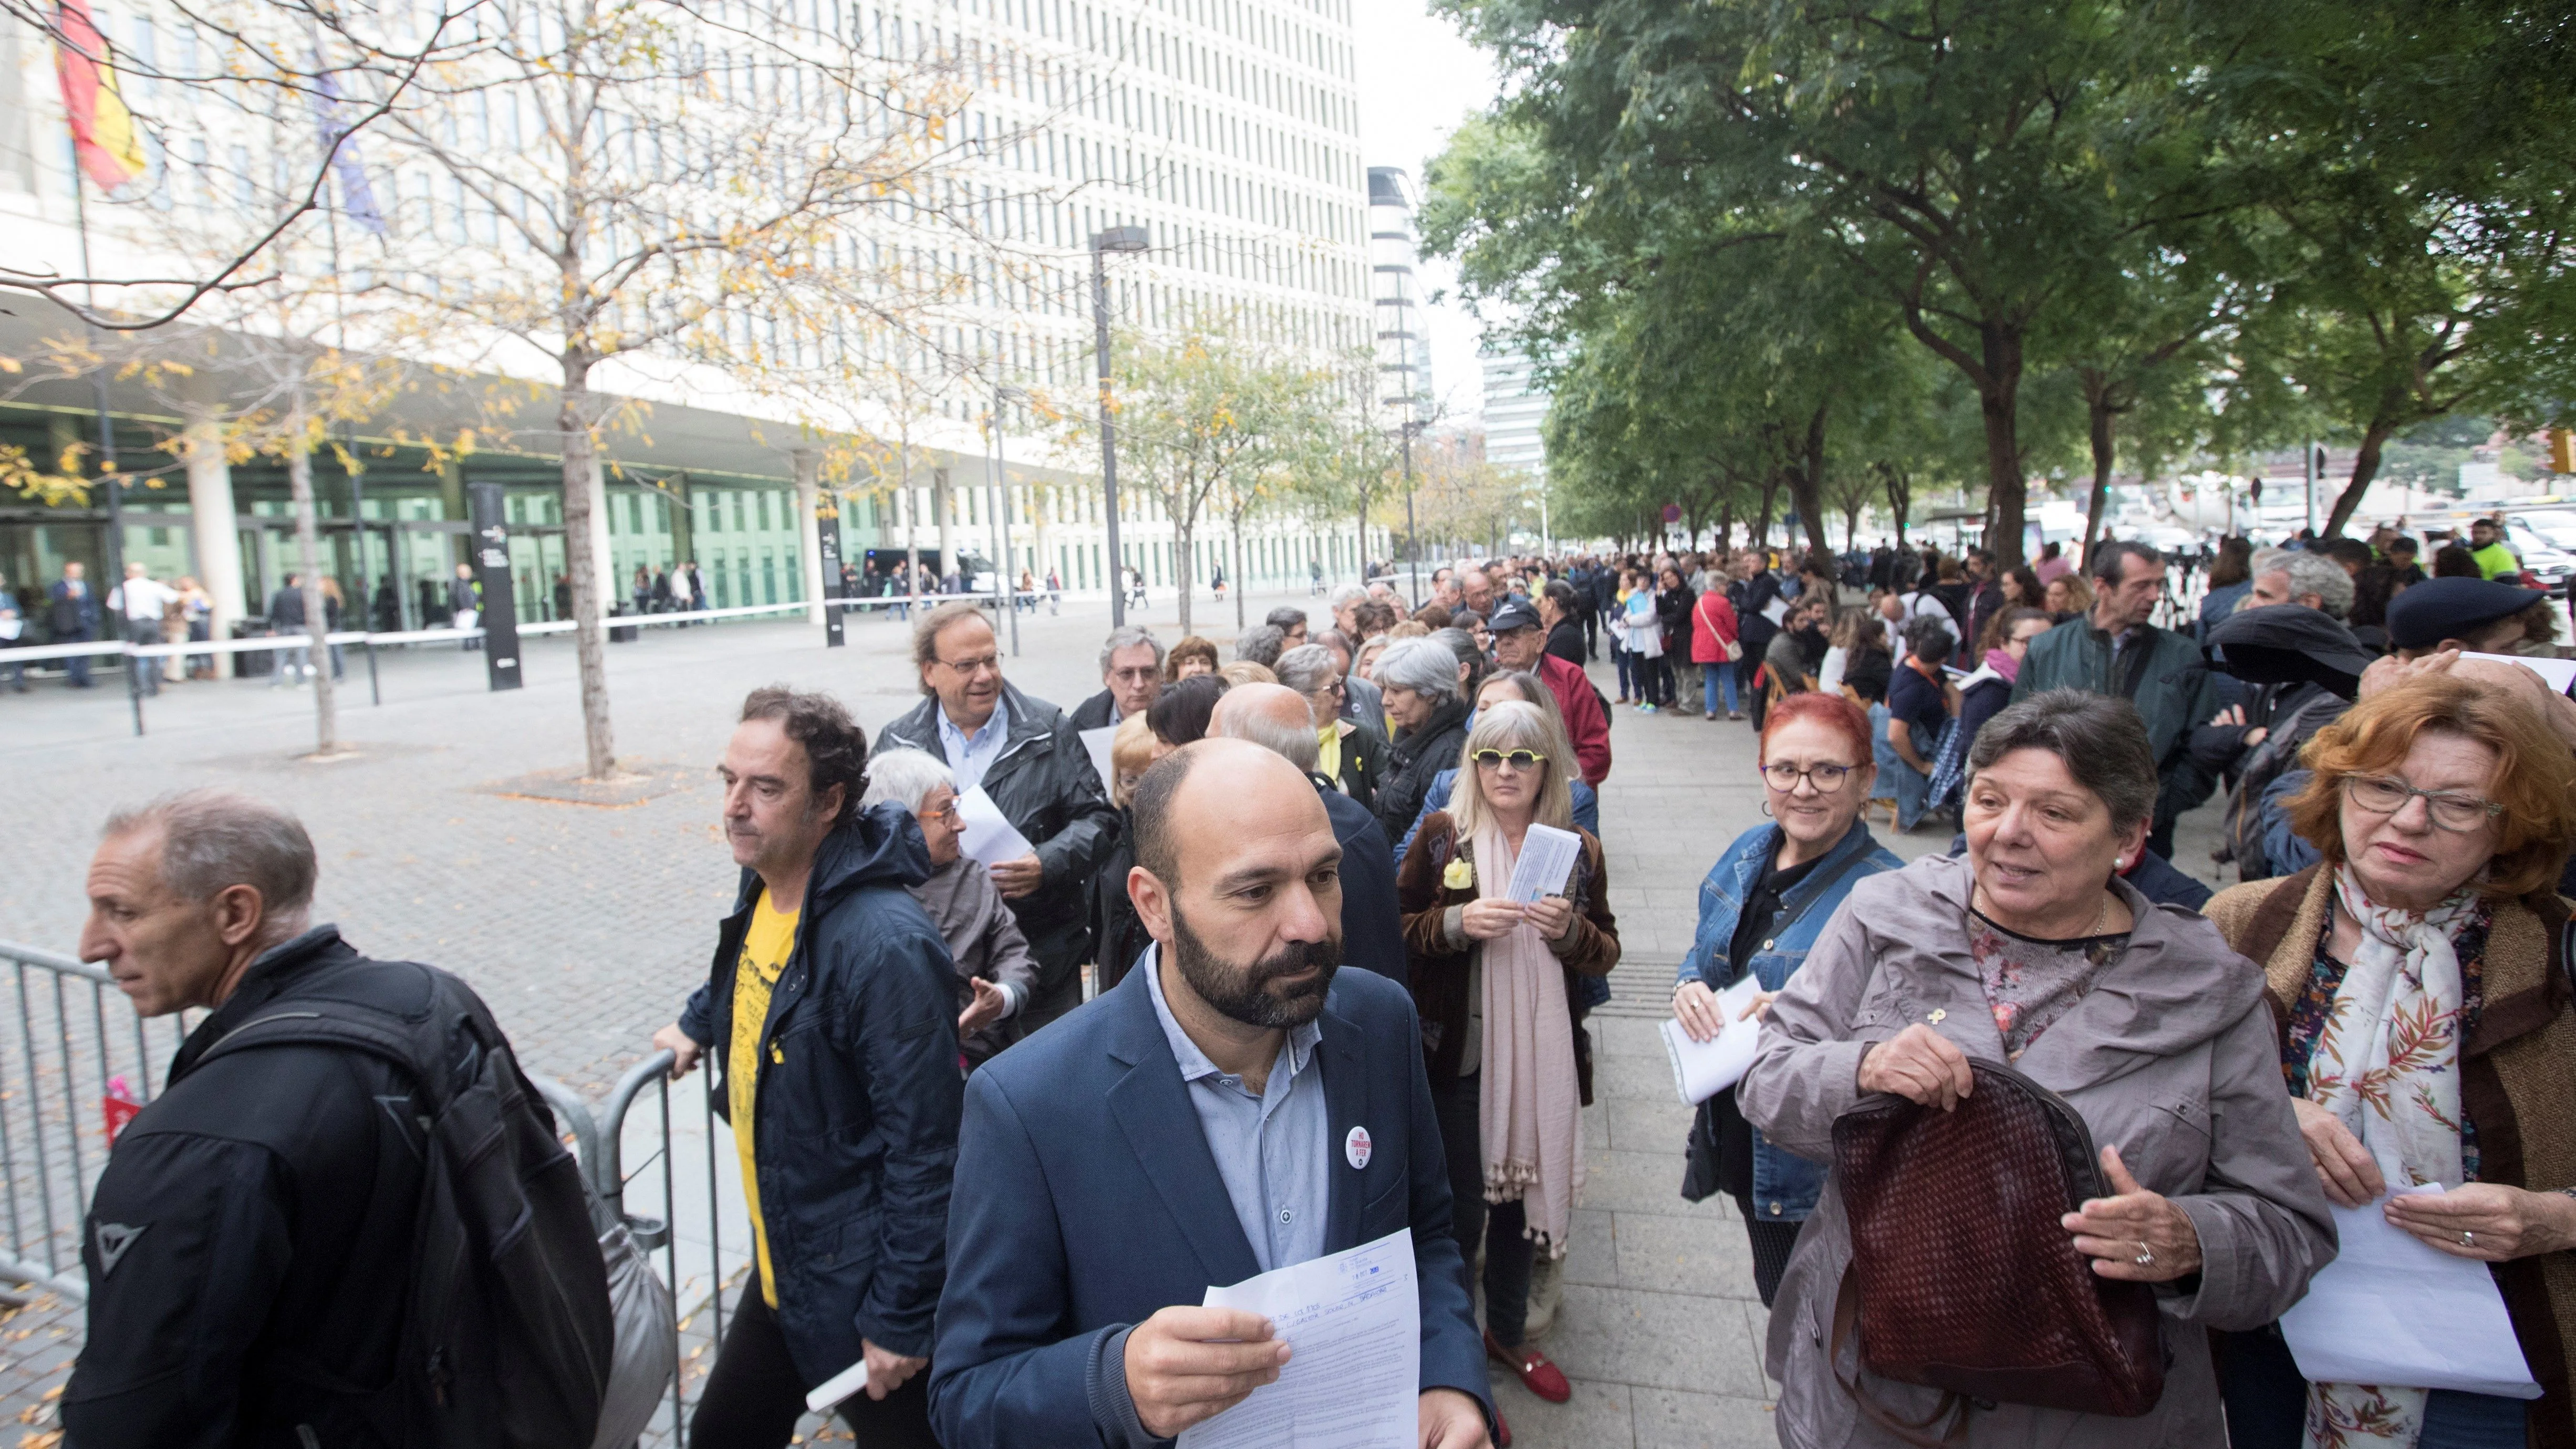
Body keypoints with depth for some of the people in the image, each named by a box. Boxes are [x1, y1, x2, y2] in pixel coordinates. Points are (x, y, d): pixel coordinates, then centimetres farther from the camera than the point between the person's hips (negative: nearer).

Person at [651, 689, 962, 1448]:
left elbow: (924, 1151, -26)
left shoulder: (886, 944, -29)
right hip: (781, 1265, 9)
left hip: (860, 1288, -8)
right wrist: (698, 1023, 29)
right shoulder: (765, 886, -3)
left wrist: (899, 1320, -20)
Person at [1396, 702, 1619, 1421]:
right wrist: (1459, 922, -21)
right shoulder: (1442, 834, -5)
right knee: (1462, 1203, 6)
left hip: (1541, 1053, 3)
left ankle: (1508, 1331, 40)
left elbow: (1606, 953, 5)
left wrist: (1570, 929, -16)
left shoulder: (1578, 848, 2)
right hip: (1457, 1052, -3)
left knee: (1522, 1189, 17)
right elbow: (1397, 928, -3)